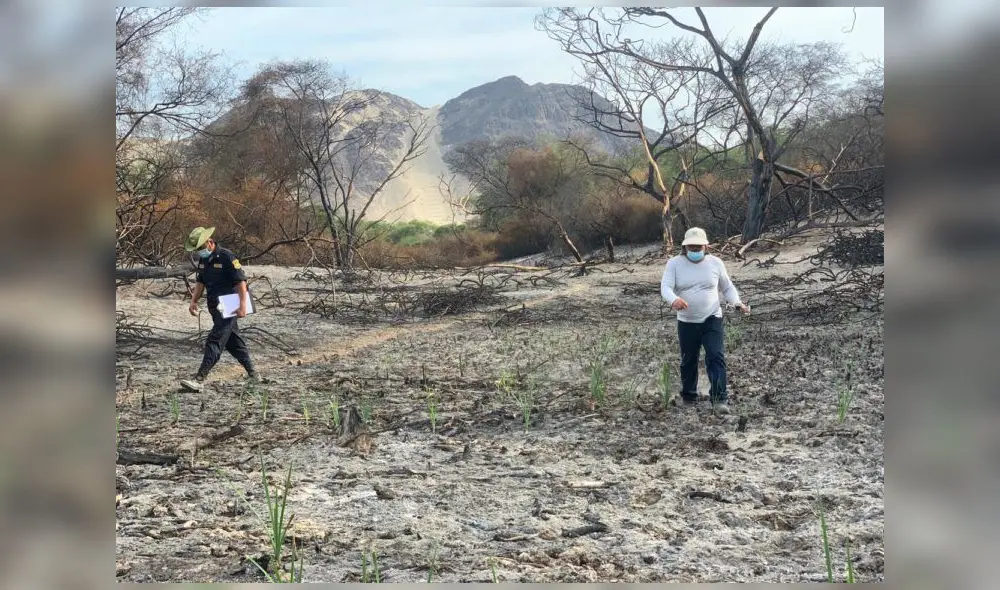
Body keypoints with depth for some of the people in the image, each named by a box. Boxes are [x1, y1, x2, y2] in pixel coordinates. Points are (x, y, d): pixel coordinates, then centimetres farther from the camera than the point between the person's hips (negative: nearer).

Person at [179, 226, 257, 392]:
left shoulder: (227, 257, -16)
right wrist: (194, 301, 8)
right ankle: (252, 374, 26)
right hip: (215, 308, 9)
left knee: (214, 342, -13)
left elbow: (241, 281, -18)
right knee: (234, 342, 15)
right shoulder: (203, 259, 10)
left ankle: (199, 380, -17)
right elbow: (200, 282, 20)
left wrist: (243, 306, -23)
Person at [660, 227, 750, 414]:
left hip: (712, 320, 0)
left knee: (716, 357, -13)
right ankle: (688, 396, 30)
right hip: (686, 322, 0)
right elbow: (665, 288, -15)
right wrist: (674, 300, -38)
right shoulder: (674, 264, -4)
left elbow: (728, 288, 12)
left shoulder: (715, 263, 1)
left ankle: (720, 398, -13)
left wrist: (738, 303, -8)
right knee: (688, 361, 12)